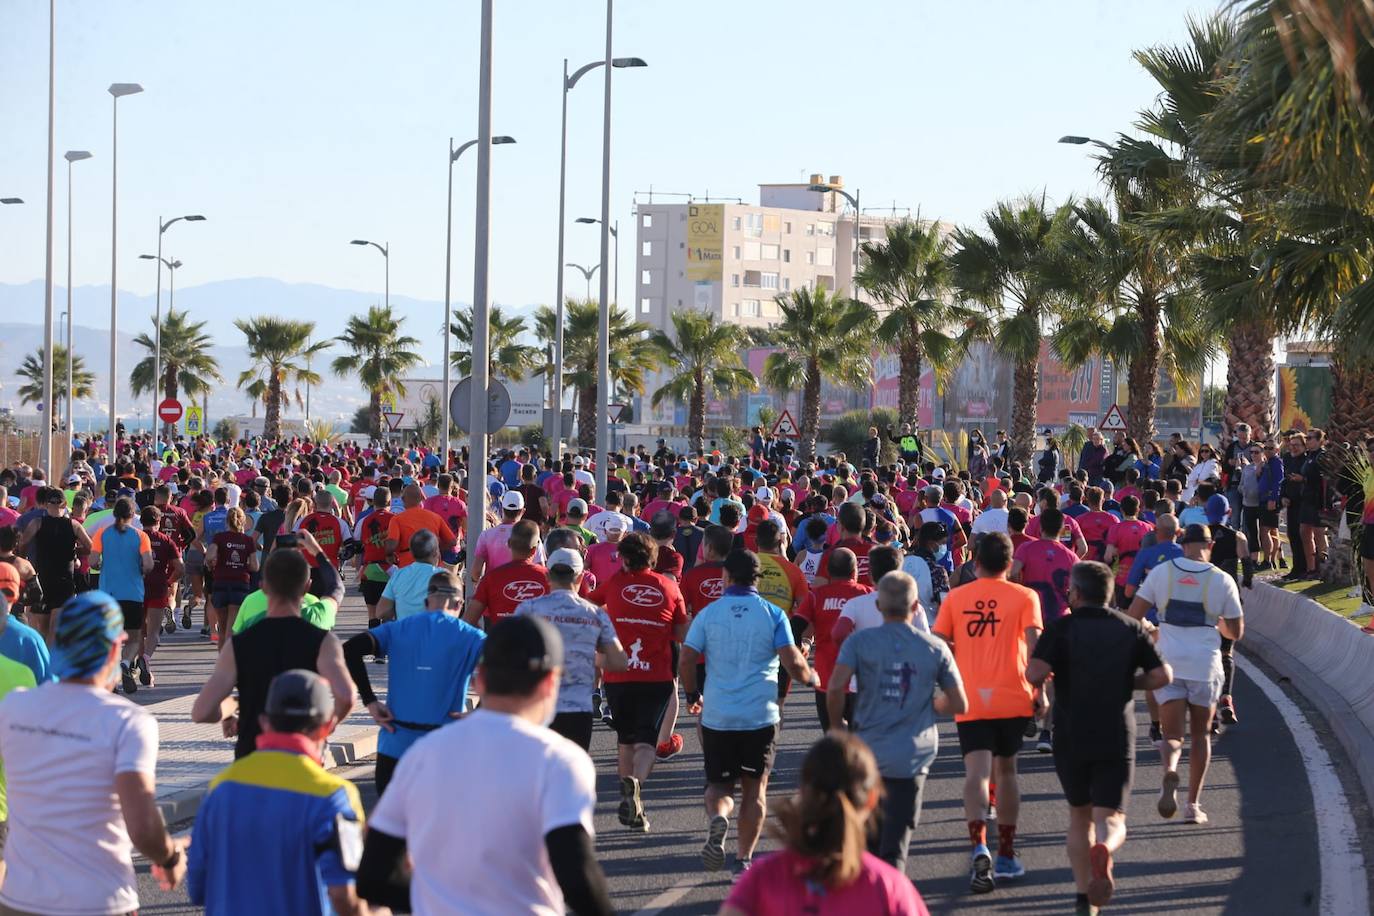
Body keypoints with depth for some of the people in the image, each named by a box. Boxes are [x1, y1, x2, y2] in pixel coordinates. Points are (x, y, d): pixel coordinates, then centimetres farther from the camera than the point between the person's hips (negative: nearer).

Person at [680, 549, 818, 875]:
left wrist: (692, 696, 16)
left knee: (719, 784, 11)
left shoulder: (708, 614, 1)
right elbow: (793, 663, -8)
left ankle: (717, 819, -21)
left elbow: (686, 661, -2)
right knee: (755, 788, 12)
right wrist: (812, 677, 14)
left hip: (717, 716, 1)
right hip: (761, 716, 0)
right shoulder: (772, 615, -2)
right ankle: (744, 859, 8)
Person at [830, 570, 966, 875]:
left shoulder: (859, 642, -2)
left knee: (871, 840, 22)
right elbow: (959, 704, 5)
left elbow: (835, 689, -15)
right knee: (895, 848, -1)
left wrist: (837, 725, 2)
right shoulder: (935, 648, 2)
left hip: (869, 751, 0)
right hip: (914, 757, 0)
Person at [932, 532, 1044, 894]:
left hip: (970, 701, 0)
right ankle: (1006, 855, 23)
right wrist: (1040, 690, -6)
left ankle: (980, 847, -31)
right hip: (1012, 700, 0)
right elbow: (1034, 643, -10)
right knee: (1006, 772, 15)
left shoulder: (955, 598, 5)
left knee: (976, 773, -8)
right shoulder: (1024, 597, 0)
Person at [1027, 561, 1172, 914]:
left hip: (1071, 739, 0)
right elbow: (1162, 676, -1)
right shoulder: (1131, 629, 5)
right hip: (1117, 739, 0)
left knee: (1079, 815, 17)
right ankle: (1103, 850, -37)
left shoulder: (1061, 628, -3)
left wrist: (1045, 680, 7)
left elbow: (1035, 673, -16)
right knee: (1111, 819, -2)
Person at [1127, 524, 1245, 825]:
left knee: (1172, 734, 5)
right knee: (1201, 734, 15)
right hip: (1205, 665, 0)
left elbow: (1133, 616, -1)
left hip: (1168, 664, 0)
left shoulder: (1161, 572, 0)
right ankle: (1193, 805, 11)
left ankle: (1169, 770, -29)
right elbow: (1236, 632, 5)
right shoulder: (1222, 580, -1)